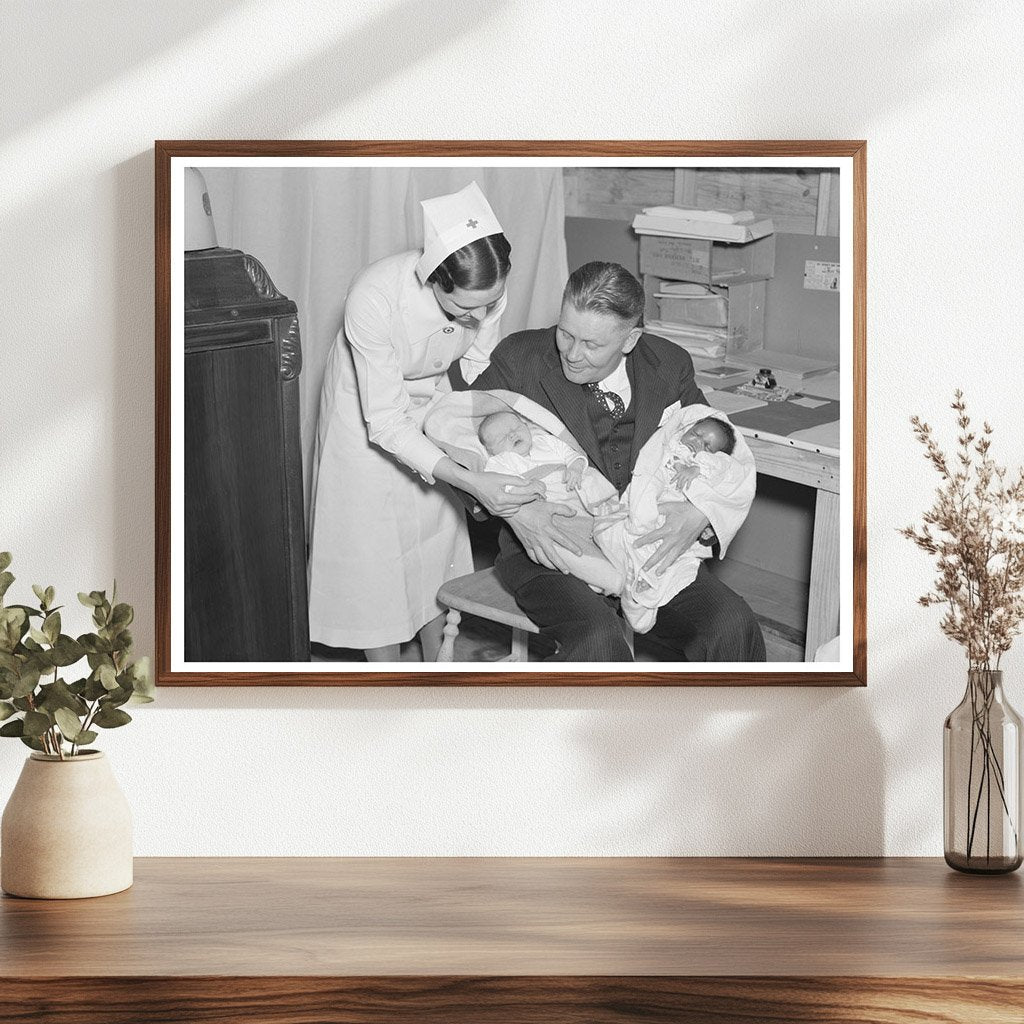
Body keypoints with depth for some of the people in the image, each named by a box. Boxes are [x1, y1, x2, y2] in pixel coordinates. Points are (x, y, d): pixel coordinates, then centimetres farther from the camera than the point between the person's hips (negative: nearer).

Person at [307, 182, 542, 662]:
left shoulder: (486, 289, -29)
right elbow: (385, 423, -37)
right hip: (365, 412, -4)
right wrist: (471, 482, -44)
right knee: (376, 549, 1)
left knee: (438, 535, 12)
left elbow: (477, 369, -8)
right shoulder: (374, 298, -42)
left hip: (432, 403, 4)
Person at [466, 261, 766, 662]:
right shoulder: (520, 359, -7)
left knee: (732, 627, -21)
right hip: (550, 551, -3)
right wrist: (511, 506, -20)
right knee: (596, 641, -33)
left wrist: (701, 513, -16)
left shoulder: (668, 366, 0)